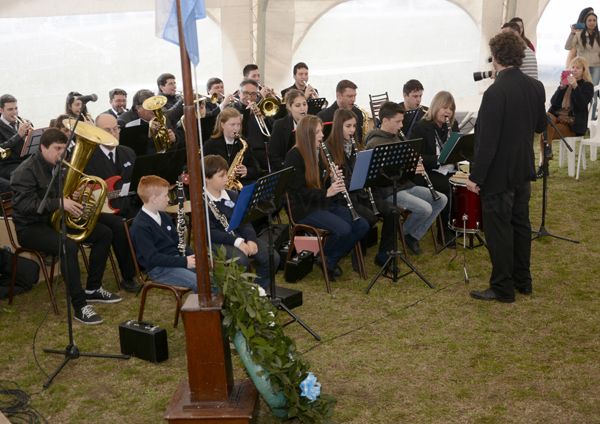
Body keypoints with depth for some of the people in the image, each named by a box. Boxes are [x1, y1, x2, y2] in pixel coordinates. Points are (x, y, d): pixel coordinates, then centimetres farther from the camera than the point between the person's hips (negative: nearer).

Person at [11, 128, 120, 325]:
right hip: (31, 227, -9)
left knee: (104, 233, -2)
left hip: (56, 219, 9)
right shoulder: (26, 171, -16)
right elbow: (25, 205, -27)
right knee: (68, 246, -36)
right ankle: (79, 305, -29)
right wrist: (59, 203, -33)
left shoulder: (59, 166, 10)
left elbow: (66, 192, 22)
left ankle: (93, 289, 6)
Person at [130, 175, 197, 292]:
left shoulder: (164, 216, 13)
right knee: (199, 282, -26)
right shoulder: (140, 226, -14)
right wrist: (184, 262, -22)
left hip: (176, 260, 8)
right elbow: (152, 258, -20)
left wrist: (191, 256, -2)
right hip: (158, 269, -8)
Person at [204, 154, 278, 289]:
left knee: (272, 257, -13)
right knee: (241, 260, -36)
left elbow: (244, 221, 9)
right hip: (218, 242, -6)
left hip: (241, 237, 6)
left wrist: (251, 239, -12)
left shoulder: (233, 196, 12)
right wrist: (237, 241, -24)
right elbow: (210, 233, -16)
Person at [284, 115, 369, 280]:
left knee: (362, 225, -10)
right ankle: (324, 259, -2)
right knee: (343, 229, -29)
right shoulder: (294, 156, -12)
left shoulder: (319, 153, 13)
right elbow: (298, 192, -16)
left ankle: (332, 260, 3)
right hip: (304, 209, -8)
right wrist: (326, 192, -23)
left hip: (325, 204, 8)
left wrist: (333, 179, -3)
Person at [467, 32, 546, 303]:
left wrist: (476, 177, -15)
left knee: (498, 230, 2)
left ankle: (502, 288, 11)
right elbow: (540, 126, 13)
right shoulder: (535, 87, 0)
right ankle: (522, 281, 29)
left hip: (498, 173, -8)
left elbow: (487, 140, -22)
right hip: (523, 169, 8)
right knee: (520, 224, 17)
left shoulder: (496, 92, -23)